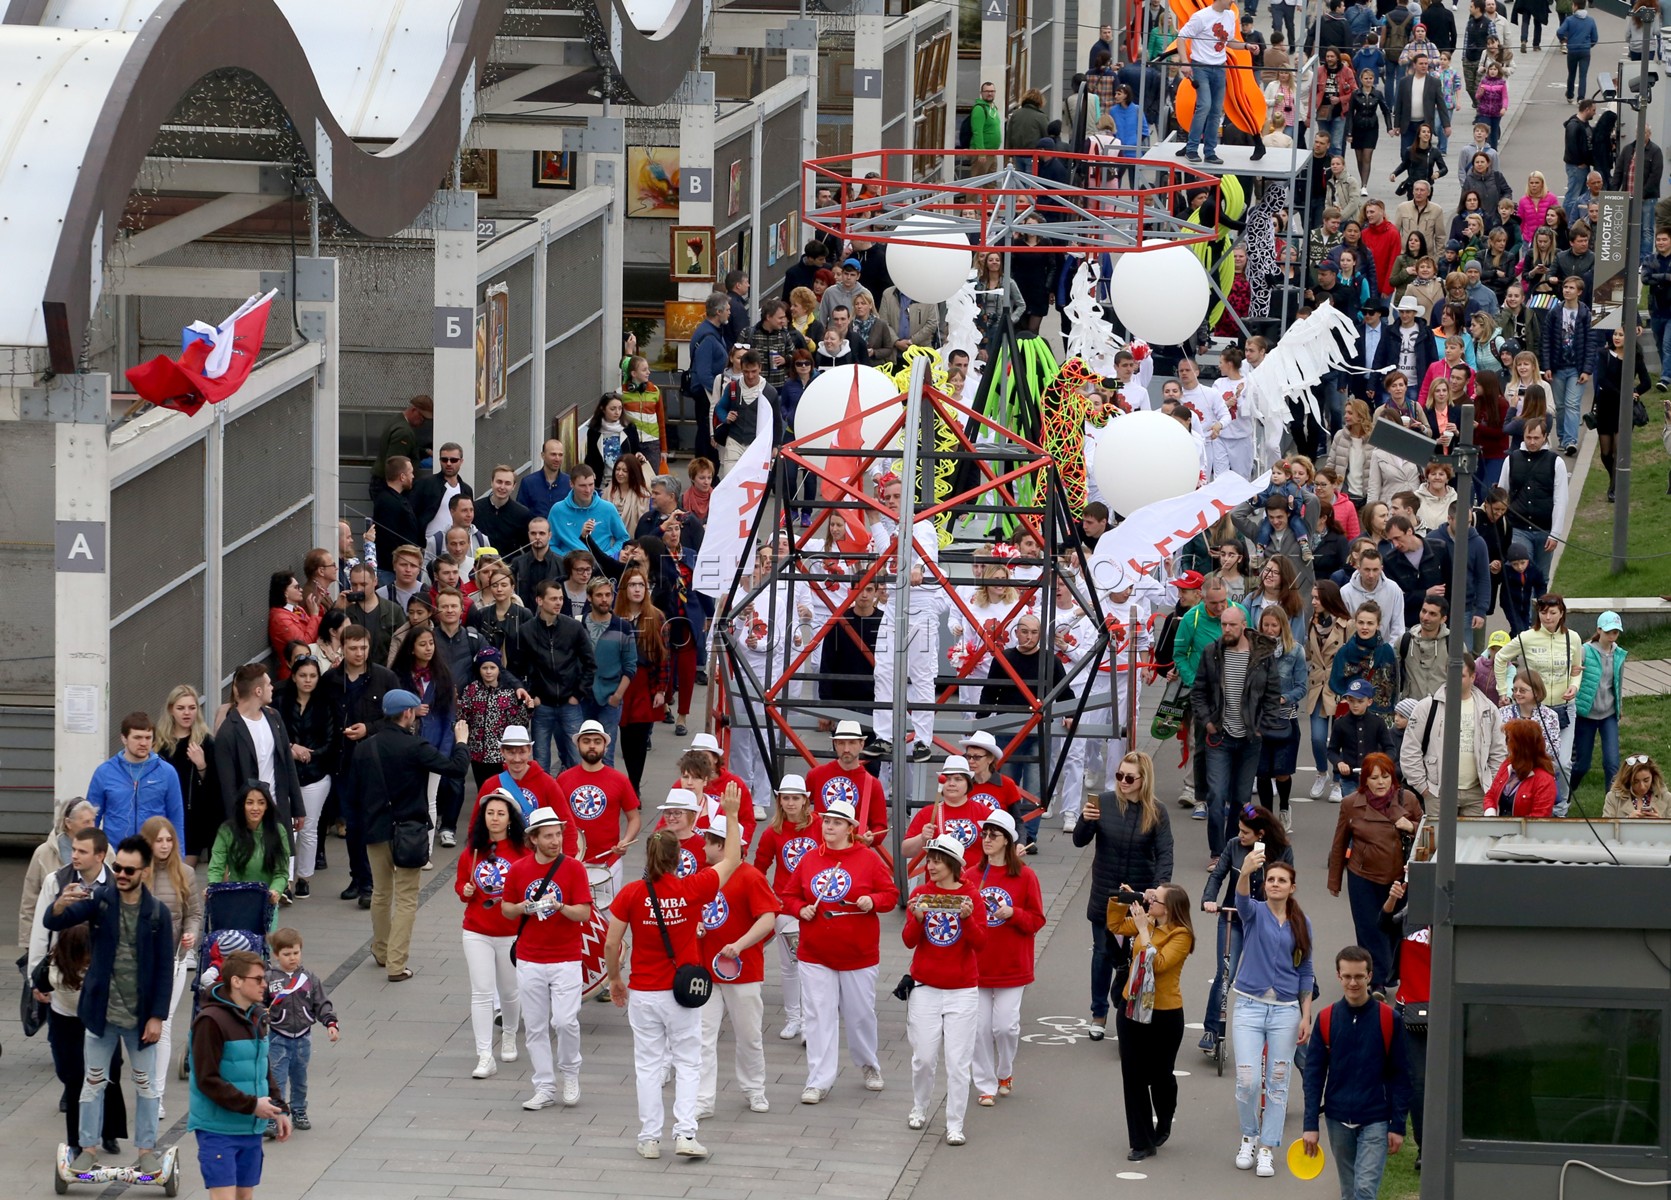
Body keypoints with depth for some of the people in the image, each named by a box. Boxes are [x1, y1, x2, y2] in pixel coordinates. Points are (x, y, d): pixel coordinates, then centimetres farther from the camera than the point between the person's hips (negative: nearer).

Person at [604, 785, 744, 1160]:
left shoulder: (631, 894, -10)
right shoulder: (693, 889, -10)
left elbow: (611, 944, -6)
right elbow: (732, 860, 5)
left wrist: (615, 980, 10)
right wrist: (732, 815, 12)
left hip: (643, 993, 0)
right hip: (683, 990, 0)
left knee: (648, 1065, 10)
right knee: (688, 1063, 10)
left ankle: (649, 1138, 13)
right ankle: (685, 1134, 0)